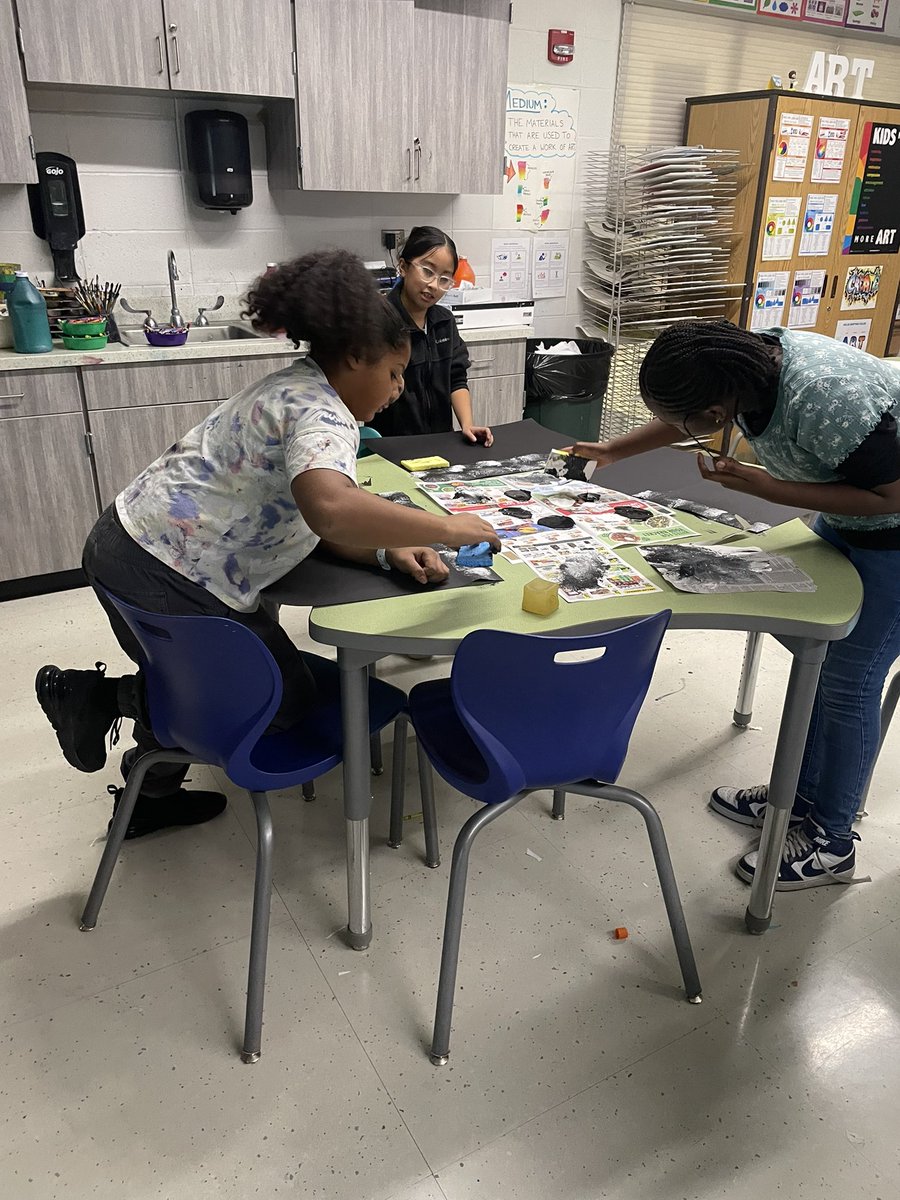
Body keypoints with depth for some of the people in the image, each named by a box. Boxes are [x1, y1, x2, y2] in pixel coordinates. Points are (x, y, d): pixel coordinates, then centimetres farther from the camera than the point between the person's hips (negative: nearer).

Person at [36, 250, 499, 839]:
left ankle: (153, 794, 32)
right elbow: (331, 508, -43)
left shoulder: (301, 392, 15)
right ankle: (98, 695, 7)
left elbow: (317, 522, 13)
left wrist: (390, 550, -4)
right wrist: (446, 528, -30)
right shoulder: (319, 411, -19)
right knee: (286, 701, 7)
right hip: (162, 579, -11)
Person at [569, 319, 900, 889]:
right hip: (843, 522, 8)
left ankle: (832, 841, 18)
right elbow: (682, 420, 7)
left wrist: (762, 486, -29)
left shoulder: (824, 399, -39)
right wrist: (612, 452, 12)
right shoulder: (747, 355, -14)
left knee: (848, 683, -1)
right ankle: (802, 795, 32)